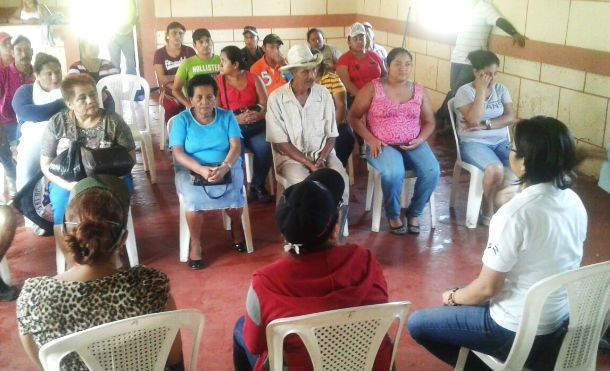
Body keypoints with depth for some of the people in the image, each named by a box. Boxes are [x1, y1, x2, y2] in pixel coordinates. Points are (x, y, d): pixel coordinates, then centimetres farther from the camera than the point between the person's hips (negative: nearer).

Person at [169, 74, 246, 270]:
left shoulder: (226, 116, 6)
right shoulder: (182, 120, 2)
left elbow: (235, 146, -4)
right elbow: (178, 152, -8)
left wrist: (225, 167, -26)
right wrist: (201, 169, -26)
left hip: (227, 166, 1)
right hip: (192, 169, -1)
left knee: (233, 193, -30)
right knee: (194, 198, -32)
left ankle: (236, 229, 6)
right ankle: (195, 243, -6)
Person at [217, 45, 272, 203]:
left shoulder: (253, 79, 12)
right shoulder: (217, 81, 7)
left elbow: (266, 104, 4)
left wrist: (259, 115, -18)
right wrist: (237, 119, -18)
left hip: (255, 126, 2)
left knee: (265, 148, -28)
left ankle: (258, 186, -2)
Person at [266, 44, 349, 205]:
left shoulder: (323, 93, 1)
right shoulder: (277, 98, -8)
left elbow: (331, 135, 4)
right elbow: (280, 142, -9)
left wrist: (320, 161, -13)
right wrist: (310, 164, -16)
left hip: (322, 152, 3)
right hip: (291, 155, -2)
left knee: (341, 179, -26)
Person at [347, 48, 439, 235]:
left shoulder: (418, 90, 12)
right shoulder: (373, 88, 2)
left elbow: (429, 122, 18)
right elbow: (353, 117, 3)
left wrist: (420, 139, -4)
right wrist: (370, 139, -10)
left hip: (413, 144, 3)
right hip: (382, 145, -3)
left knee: (432, 171, -26)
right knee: (394, 173, -35)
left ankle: (414, 213, -1)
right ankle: (393, 216, -7)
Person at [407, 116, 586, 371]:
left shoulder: (514, 214, -28)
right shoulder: (574, 202, -4)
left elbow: (487, 287, -20)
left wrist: (452, 297, 2)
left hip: (517, 332, -8)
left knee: (417, 323, 6)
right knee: (465, 295, 28)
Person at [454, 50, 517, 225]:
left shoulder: (501, 89, 10)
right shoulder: (465, 91, -5)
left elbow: (510, 117, -1)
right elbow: (474, 120, -19)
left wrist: (485, 125, -15)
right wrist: (481, 90, -16)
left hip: (501, 141, 5)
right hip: (473, 143, -5)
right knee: (495, 169, -33)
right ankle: (487, 211, -9)